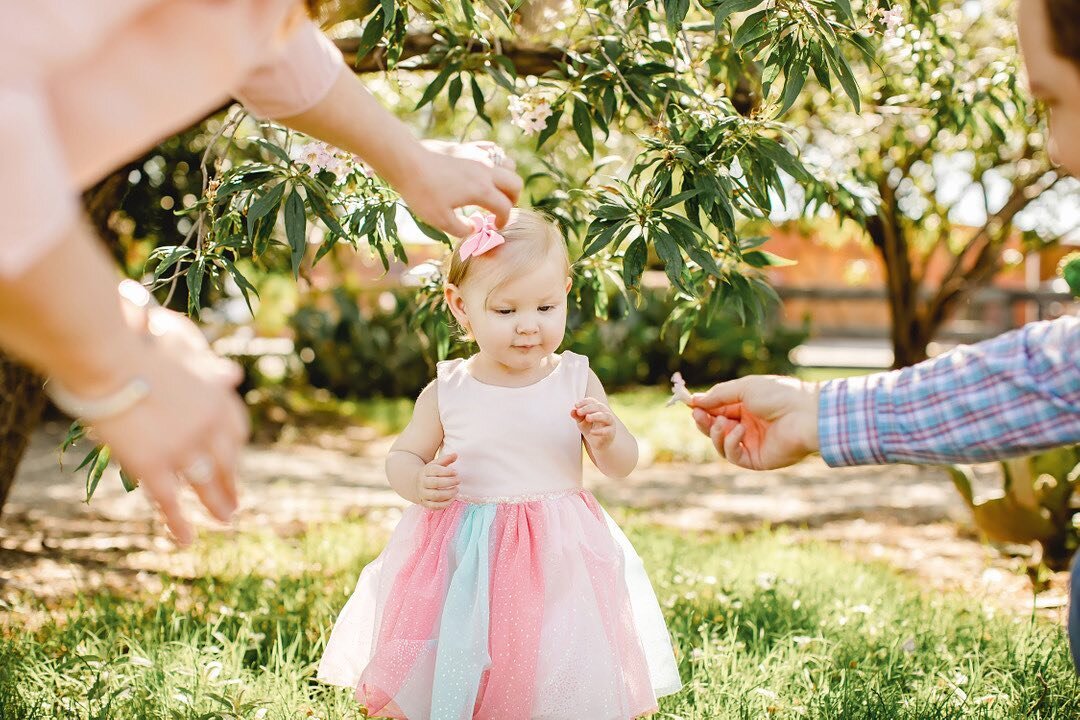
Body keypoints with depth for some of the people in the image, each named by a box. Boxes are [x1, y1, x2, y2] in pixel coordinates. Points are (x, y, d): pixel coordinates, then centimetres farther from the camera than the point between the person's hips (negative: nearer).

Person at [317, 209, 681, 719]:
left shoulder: (575, 381, -4)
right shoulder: (446, 391, -4)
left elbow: (621, 465, 1)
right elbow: (401, 457, 6)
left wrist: (605, 435, -21)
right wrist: (420, 482, -16)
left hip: (557, 560, 0)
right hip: (463, 562, 0)